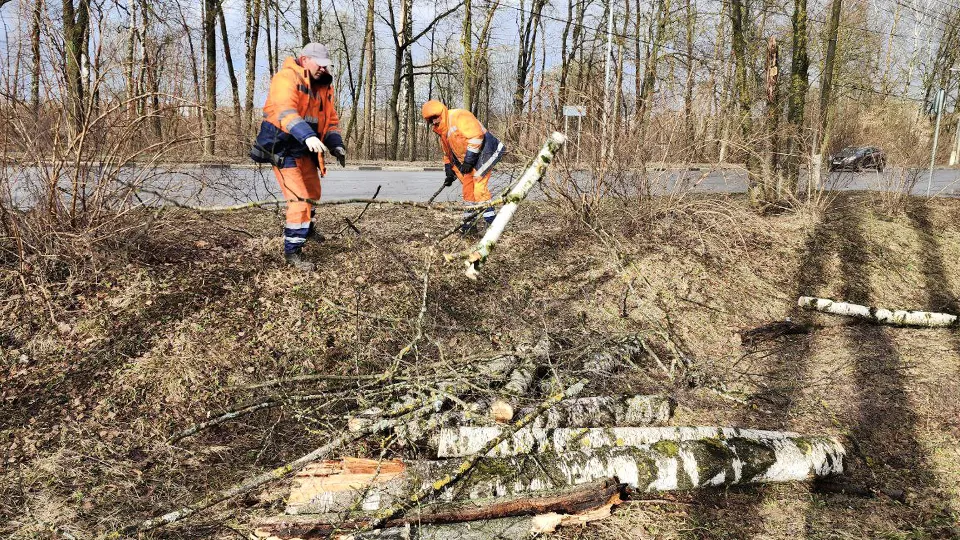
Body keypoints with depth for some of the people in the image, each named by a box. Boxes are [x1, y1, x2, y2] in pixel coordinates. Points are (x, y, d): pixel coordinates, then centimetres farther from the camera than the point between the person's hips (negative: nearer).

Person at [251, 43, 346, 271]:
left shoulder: (323, 86, 7)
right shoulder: (286, 78, -19)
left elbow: (331, 118, 11)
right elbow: (285, 111, -36)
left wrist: (336, 144, -6)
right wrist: (307, 135, -50)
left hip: (306, 150, 9)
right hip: (283, 148, -9)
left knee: (313, 193, 26)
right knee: (299, 199, -15)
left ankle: (306, 227, 54)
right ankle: (292, 251, -3)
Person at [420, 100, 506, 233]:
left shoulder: (458, 116, -17)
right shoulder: (443, 133, 14)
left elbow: (476, 136, -26)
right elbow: (448, 154, 26)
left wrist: (468, 160, -25)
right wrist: (450, 174, 17)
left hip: (485, 152, -10)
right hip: (468, 161, 10)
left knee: (478, 188, -18)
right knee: (468, 190, 9)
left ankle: (491, 220, -16)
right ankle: (469, 221, 18)